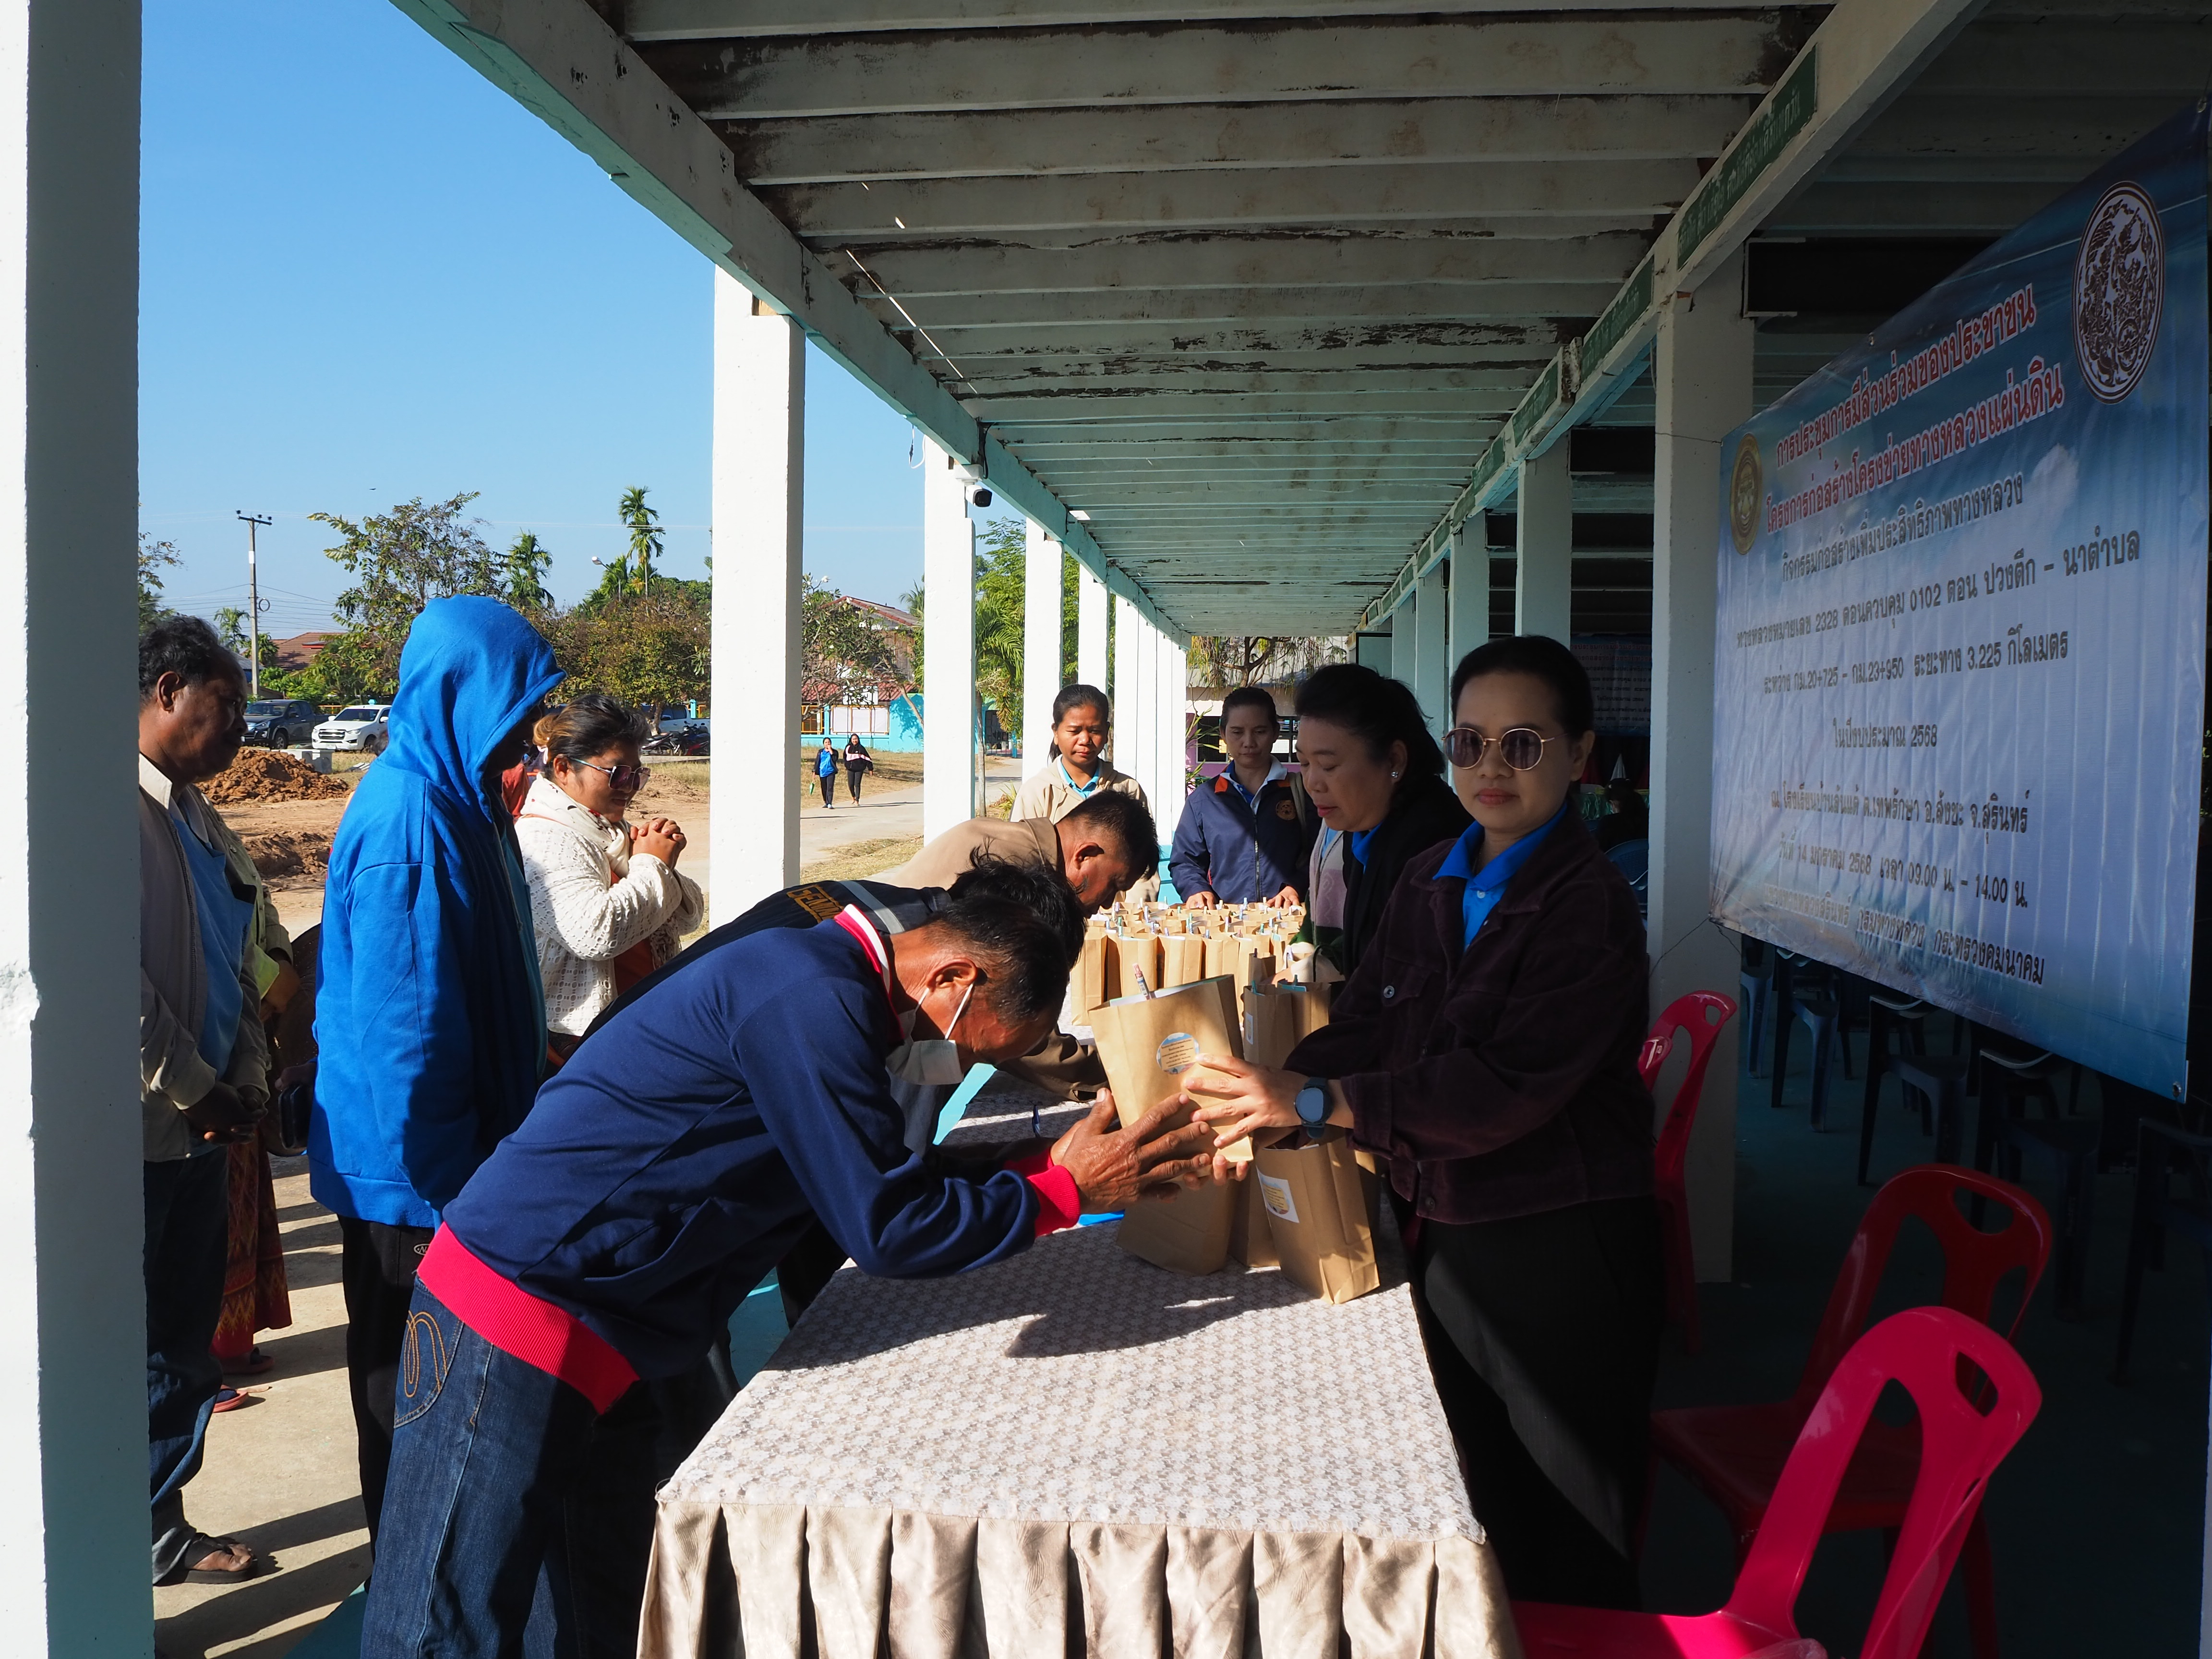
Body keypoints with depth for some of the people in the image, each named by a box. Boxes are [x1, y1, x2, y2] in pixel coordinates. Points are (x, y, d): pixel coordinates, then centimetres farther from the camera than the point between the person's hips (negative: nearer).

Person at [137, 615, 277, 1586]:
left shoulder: (194, 815, 15)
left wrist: (246, 1082, 6)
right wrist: (196, 1091, -14)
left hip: (199, 1128, 9)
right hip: (137, 1131, -9)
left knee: (185, 1341, 17)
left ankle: (160, 1526, 31)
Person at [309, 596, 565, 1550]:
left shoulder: (456, 799, 9)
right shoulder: (411, 818, -22)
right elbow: (399, 1017, -23)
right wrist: (429, 1183, -20)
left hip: (455, 1139, 9)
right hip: (411, 1165, -9)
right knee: (411, 1375, 6)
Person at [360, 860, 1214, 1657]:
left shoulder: (822, 976, 8)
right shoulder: (809, 1000, -23)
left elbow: (878, 1175, 18)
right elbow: (888, 1226, -21)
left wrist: (1042, 1166, 10)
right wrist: (1065, 1190, -11)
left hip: (601, 1328, 10)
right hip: (515, 1312, -10)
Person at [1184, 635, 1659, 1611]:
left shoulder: (1588, 907, -18)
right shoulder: (1427, 884, 6)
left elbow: (1507, 1085, -27)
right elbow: (1363, 1023, 3)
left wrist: (1317, 1101, -30)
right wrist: (1266, 1103, -15)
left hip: (1557, 1248, -7)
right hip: (1446, 1232, 7)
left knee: (1567, 1538, 11)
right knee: (1473, 1505, 24)